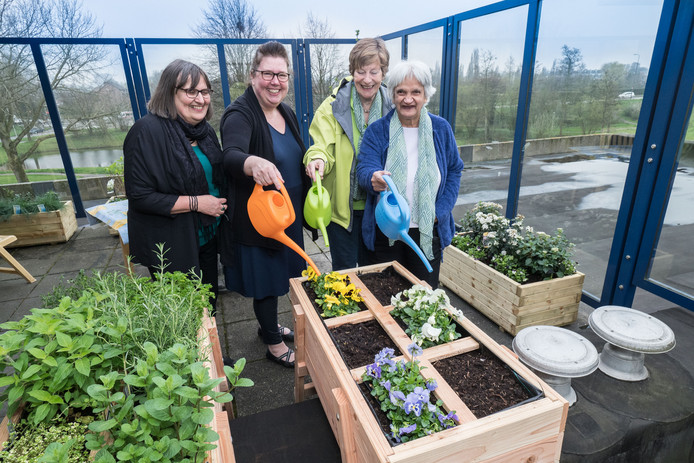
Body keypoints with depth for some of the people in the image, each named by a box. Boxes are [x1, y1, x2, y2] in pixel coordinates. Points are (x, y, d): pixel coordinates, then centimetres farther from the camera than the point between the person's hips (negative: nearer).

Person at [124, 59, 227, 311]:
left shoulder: (204, 129, 5)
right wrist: (195, 203, -22)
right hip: (171, 248, -7)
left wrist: (219, 202, 2)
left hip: (207, 238, 7)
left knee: (209, 303, 22)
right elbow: (140, 196, -22)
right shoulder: (147, 132, -20)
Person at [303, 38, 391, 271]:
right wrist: (318, 159, -38)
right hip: (342, 205, -3)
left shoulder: (391, 107, 0)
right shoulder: (333, 106, -9)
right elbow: (323, 147, -15)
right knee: (344, 270, 8)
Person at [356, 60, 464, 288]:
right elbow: (364, 168, -14)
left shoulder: (441, 129, 2)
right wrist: (373, 178, -40)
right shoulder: (376, 131, -4)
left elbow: (454, 171, 8)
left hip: (428, 232, 2)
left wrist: (440, 211, -4)